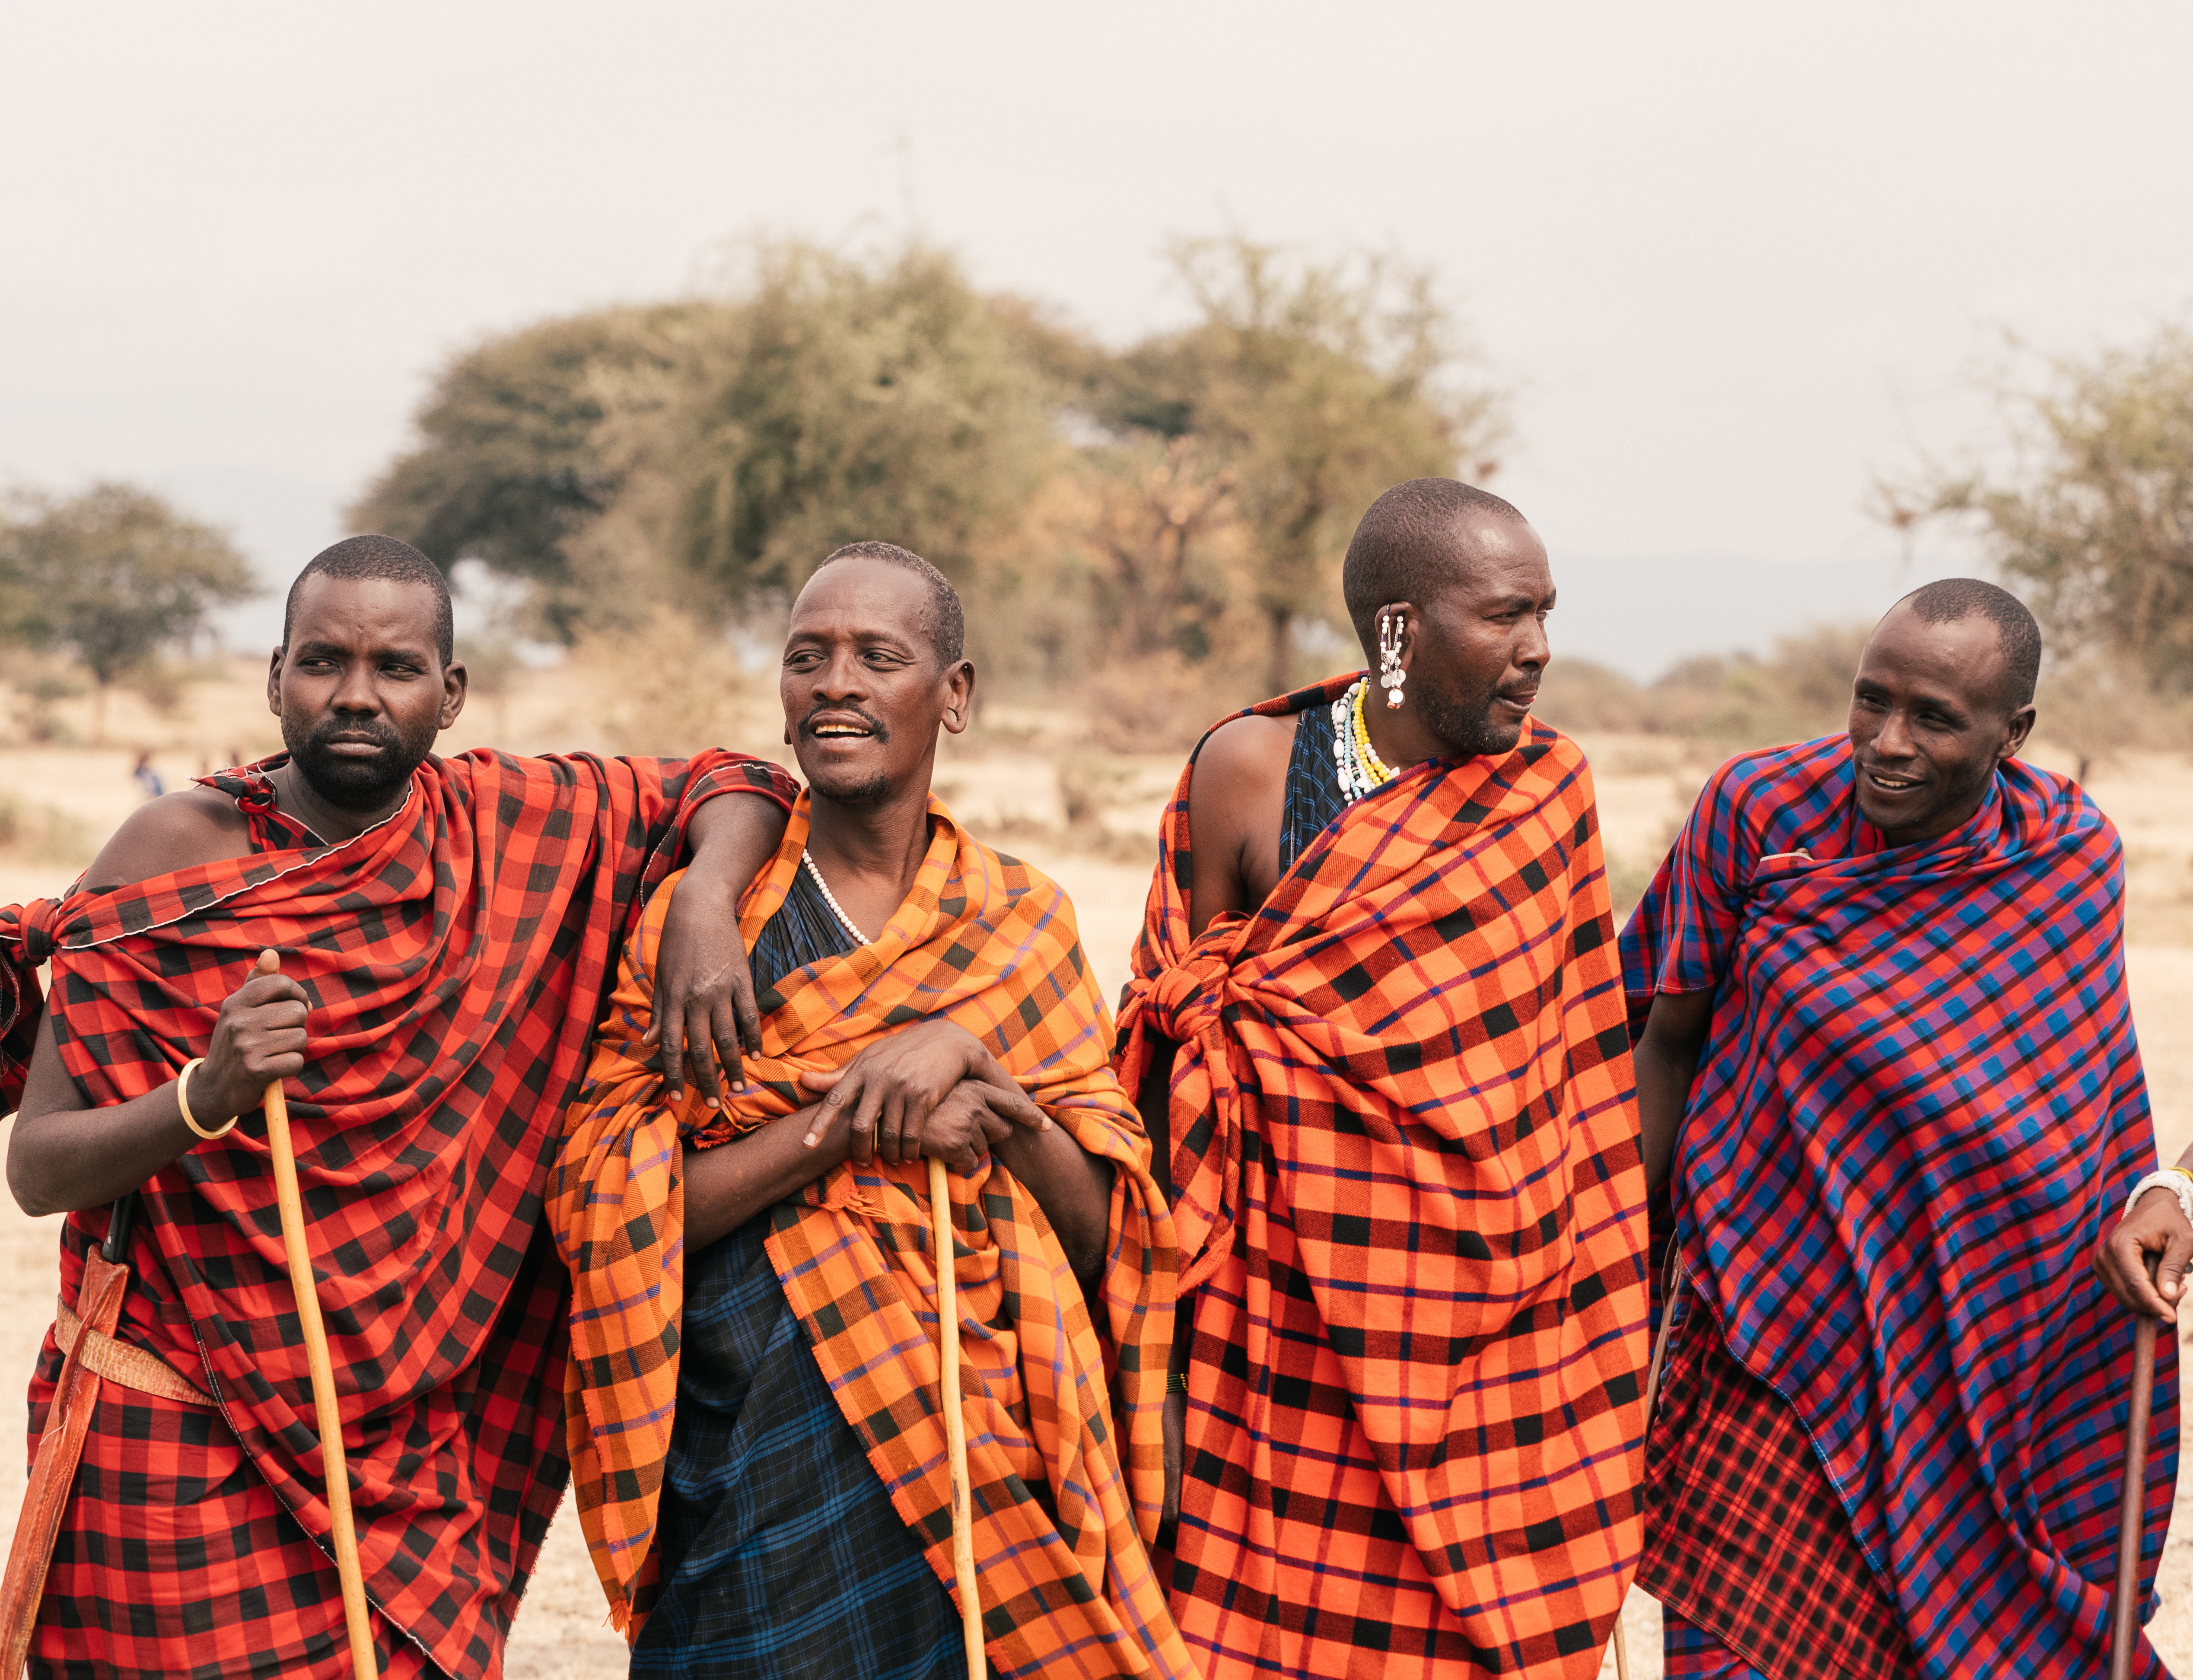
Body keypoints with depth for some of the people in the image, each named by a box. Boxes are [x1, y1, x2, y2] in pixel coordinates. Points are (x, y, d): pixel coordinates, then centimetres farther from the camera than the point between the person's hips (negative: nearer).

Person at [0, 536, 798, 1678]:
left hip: (411, 1443, 3)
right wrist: (207, 1094, -30)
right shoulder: (173, 856, -8)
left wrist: (704, 912, -9)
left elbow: (727, 789, 12)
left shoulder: (502, 831, 1)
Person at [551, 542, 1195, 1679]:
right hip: (758, 1471, -2)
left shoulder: (1022, 923, 7)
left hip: (990, 1453, 2)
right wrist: (854, 1117, -18)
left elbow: (1101, 1234, 3)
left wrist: (991, 1087, -15)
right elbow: (603, 1210, -9)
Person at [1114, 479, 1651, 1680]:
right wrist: (1159, 1342, 0)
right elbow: (1187, 1055, 1)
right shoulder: (1250, 771, -4)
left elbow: (1569, 1065, 4)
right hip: (1292, 1300, -1)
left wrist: (1601, 1347, 2)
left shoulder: (1551, 790, 1)